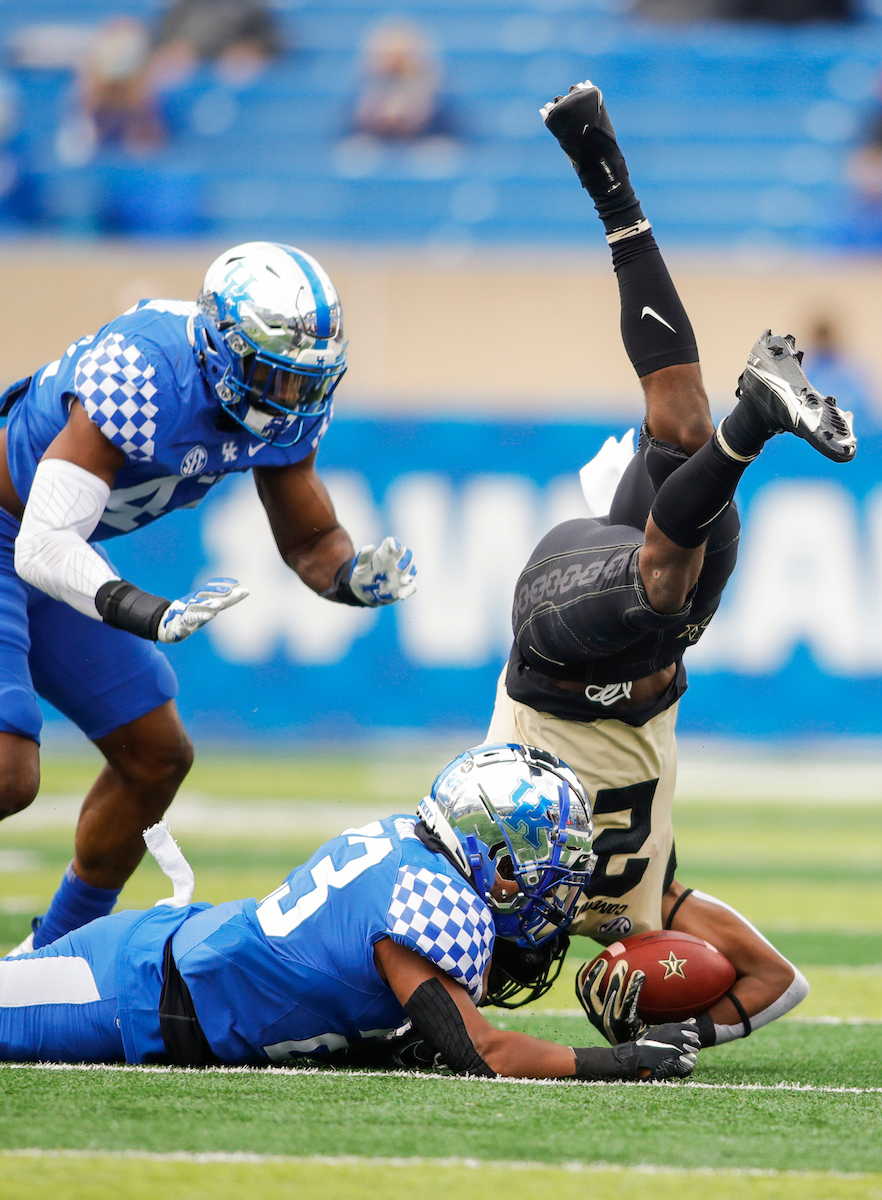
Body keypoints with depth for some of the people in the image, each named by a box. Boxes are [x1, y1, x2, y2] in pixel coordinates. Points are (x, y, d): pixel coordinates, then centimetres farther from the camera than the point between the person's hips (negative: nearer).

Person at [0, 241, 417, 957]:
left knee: (156, 757, 10)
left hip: (58, 552, 9)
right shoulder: (144, 378, -35)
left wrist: (355, 577, -21)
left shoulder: (287, 405, -10)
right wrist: (151, 615, -54)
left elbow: (310, 539, 3)